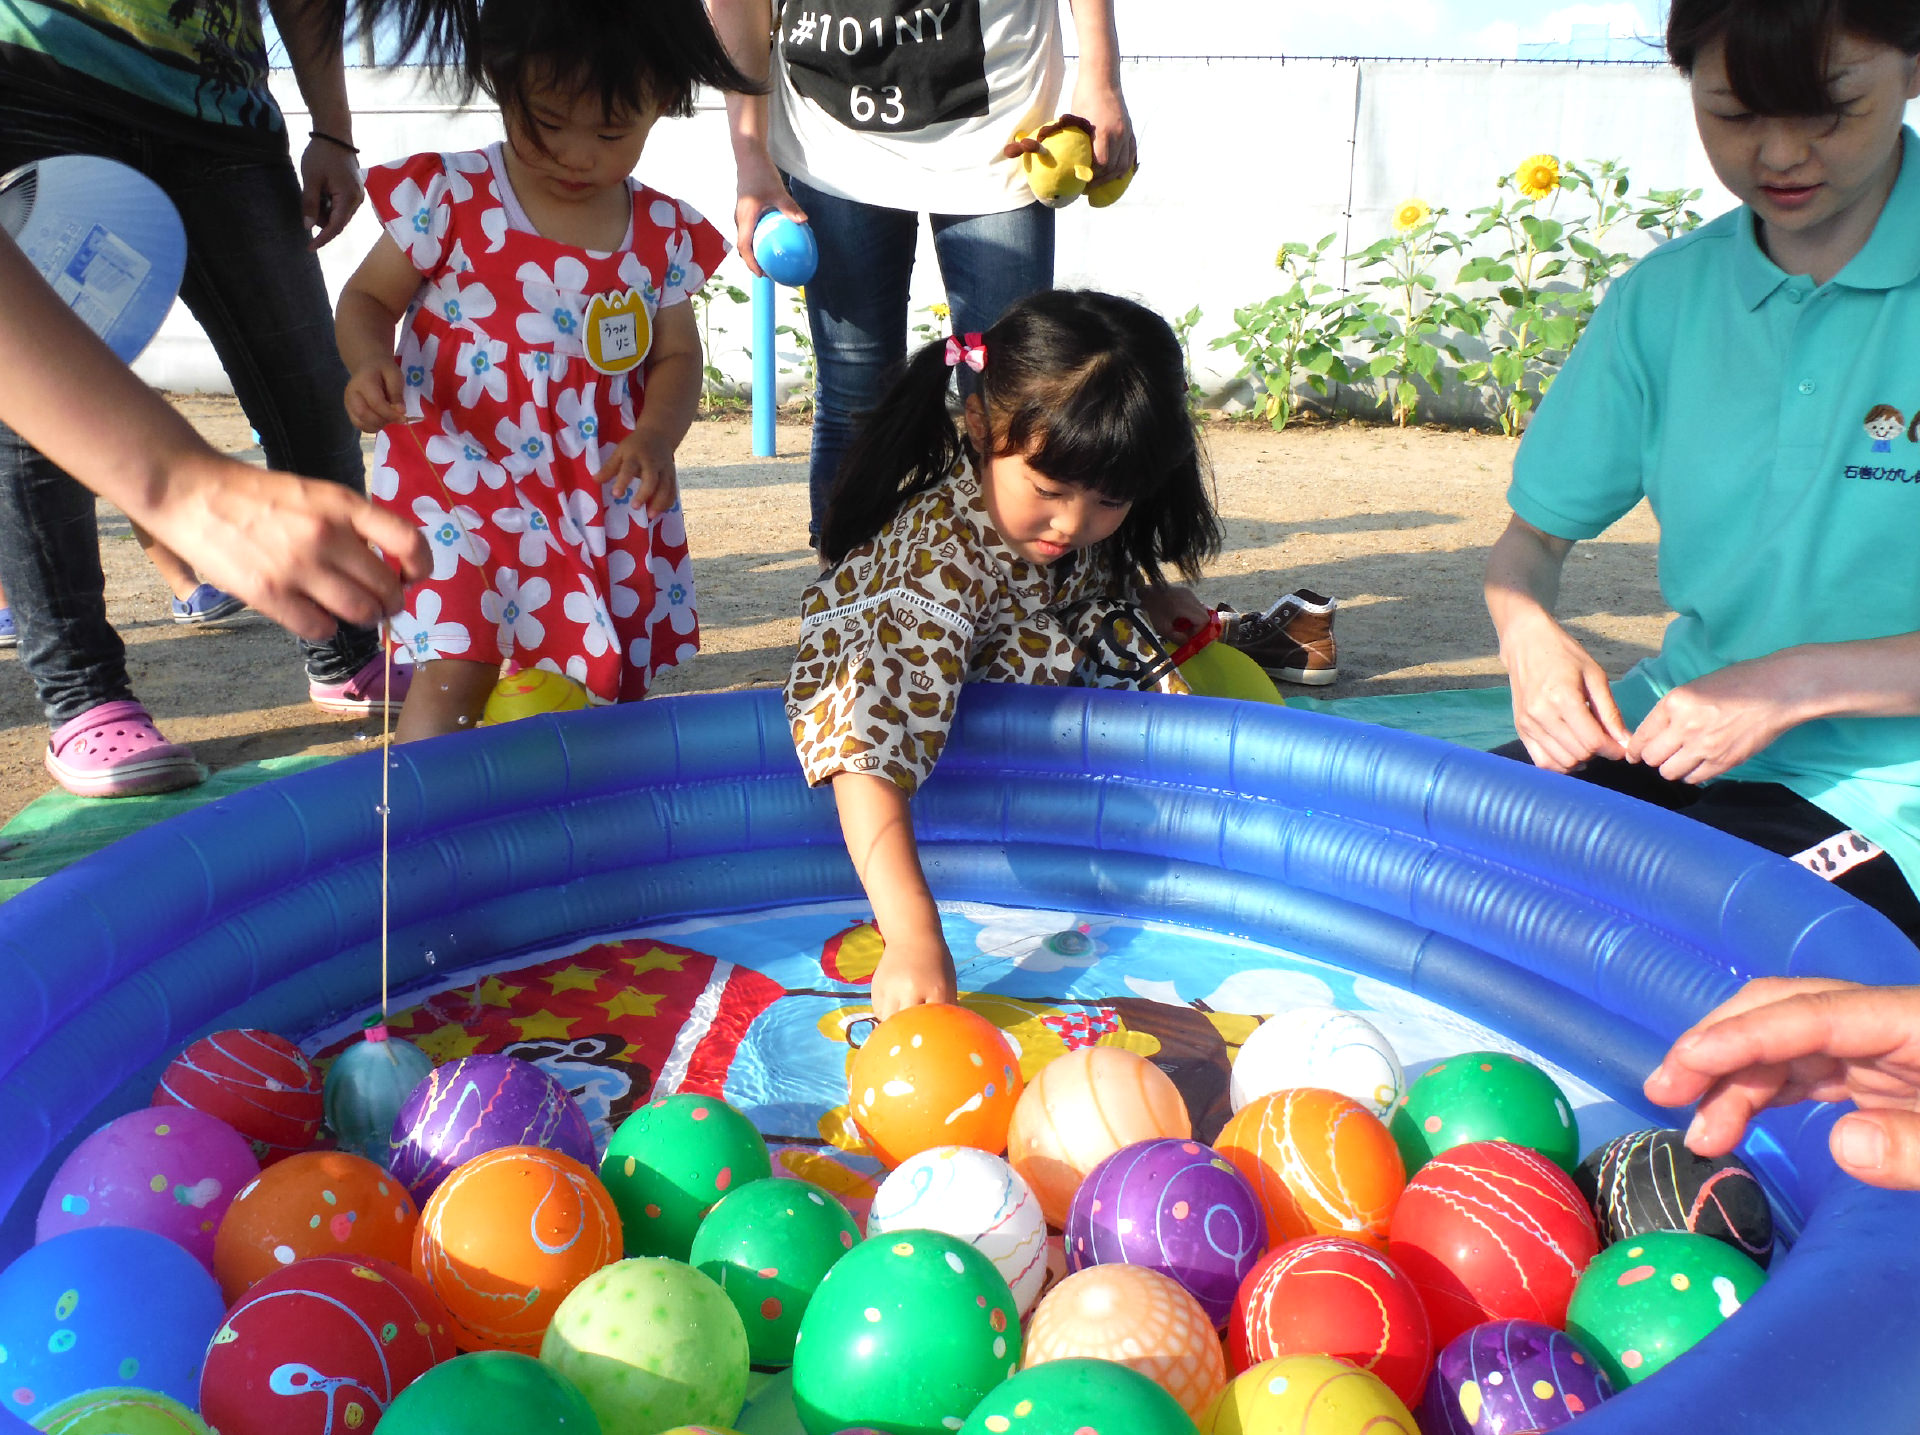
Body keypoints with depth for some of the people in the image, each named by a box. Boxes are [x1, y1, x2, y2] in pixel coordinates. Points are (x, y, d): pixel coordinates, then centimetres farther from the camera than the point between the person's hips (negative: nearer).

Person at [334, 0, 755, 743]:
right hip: (463, 484, -3)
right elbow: (368, 298, 1)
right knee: (456, 669, -15)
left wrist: (655, 439, -12)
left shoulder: (663, 235, 3)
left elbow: (676, 355, 9)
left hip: (605, 504, 4)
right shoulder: (450, 196, -5)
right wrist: (370, 361, -22)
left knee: (613, 687, 11)